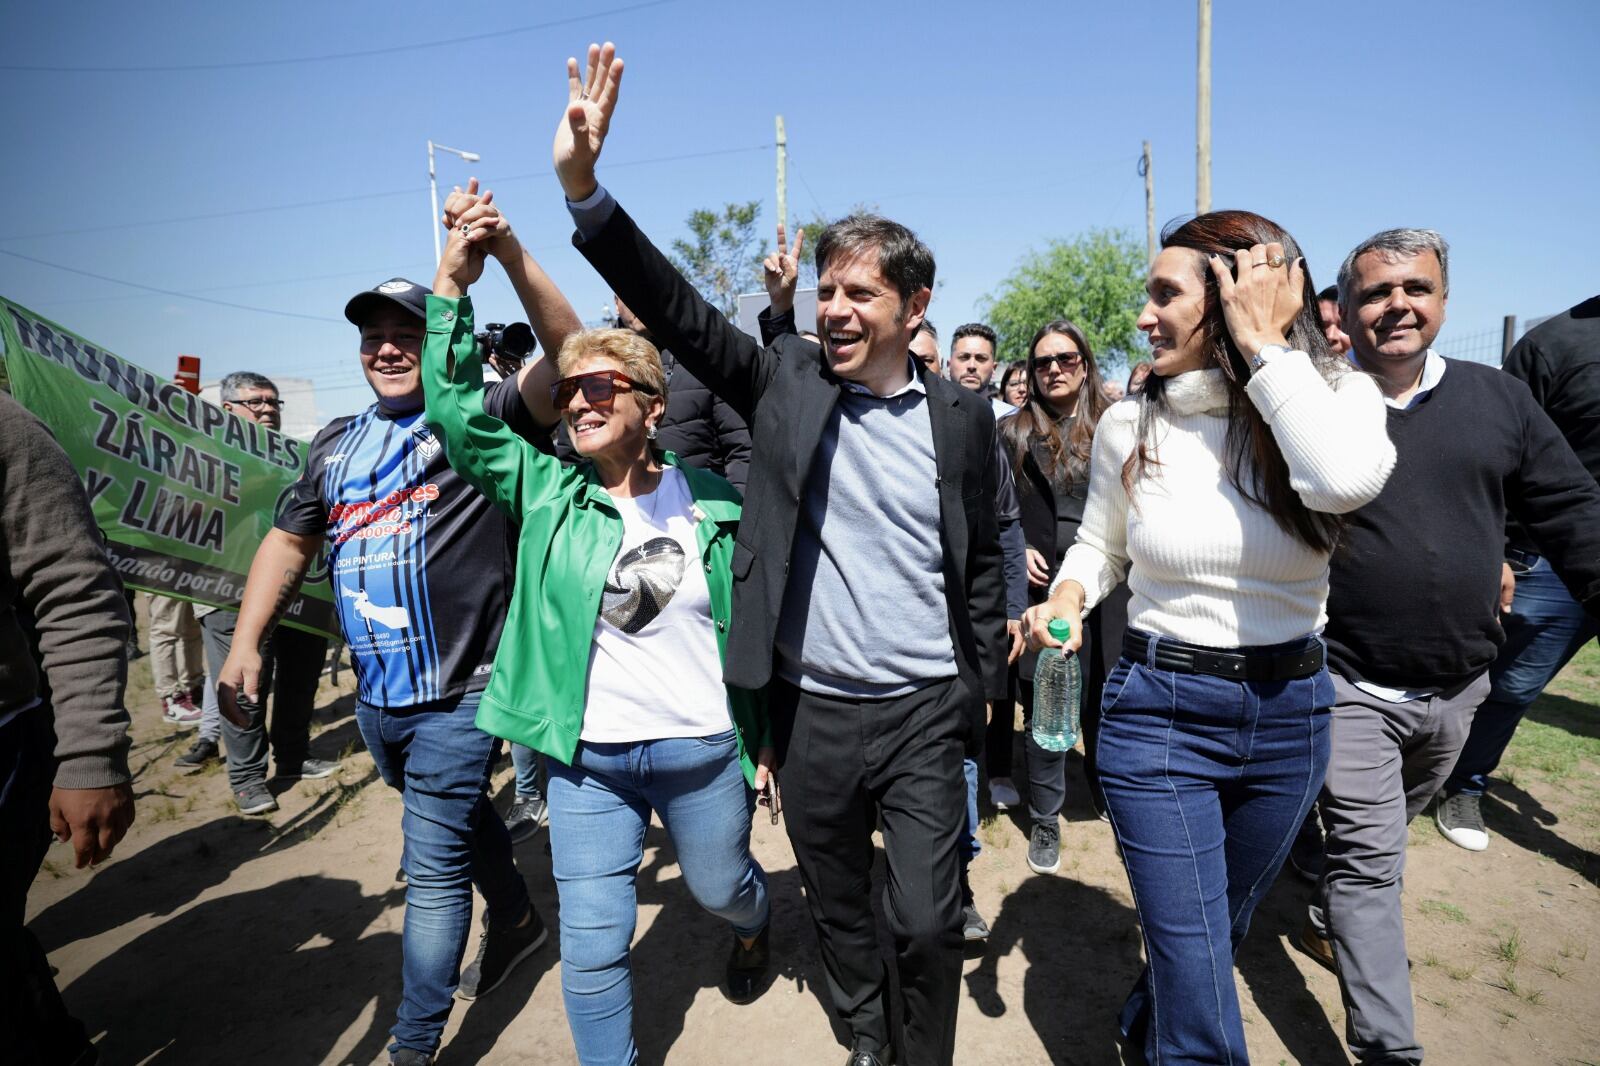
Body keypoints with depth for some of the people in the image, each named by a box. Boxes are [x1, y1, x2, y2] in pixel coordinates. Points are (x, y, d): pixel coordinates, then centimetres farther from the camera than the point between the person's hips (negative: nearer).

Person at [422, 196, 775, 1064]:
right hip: (587, 758, 1)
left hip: (704, 747, 0)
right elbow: (459, 415, -11)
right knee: (591, 950, 7)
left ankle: (754, 929, 60)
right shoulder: (545, 489, -3)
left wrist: (766, 737, 1)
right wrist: (451, 292, -17)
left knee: (722, 886, 23)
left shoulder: (710, 501, -6)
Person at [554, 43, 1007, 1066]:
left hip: (925, 710, -1)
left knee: (928, 923, 4)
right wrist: (584, 188, -23)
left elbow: (982, 558, 6)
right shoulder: (786, 380, -3)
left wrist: (988, 683, 6)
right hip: (813, 710, 1)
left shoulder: (961, 415, -2)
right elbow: (677, 309, -12)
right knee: (839, 912, 20)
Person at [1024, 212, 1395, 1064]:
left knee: (1221, 931, 26)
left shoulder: (1341, 397, -7)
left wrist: (1263, 343, -22)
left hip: (1291, 714, 2)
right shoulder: (1129, 425, -5)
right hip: (1158, 714, -2)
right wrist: (1065, 597, -11)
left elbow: (1345, 481, -31)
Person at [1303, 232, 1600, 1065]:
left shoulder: (1498, 399, 2)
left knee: (1375, 843, 24)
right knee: (1369, 860, 1)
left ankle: (1327, 922, 49)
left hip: (1458, 687, 5)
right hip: (1349, 686, -4)